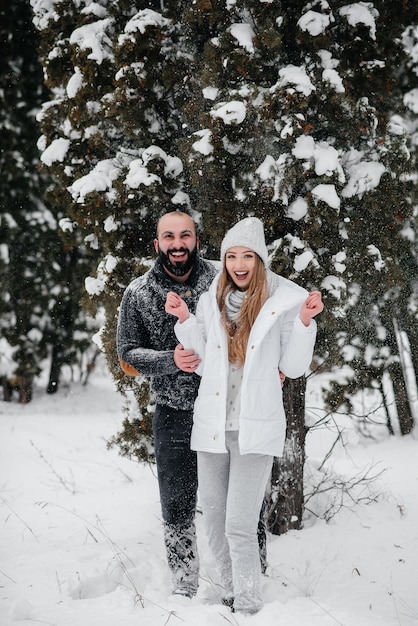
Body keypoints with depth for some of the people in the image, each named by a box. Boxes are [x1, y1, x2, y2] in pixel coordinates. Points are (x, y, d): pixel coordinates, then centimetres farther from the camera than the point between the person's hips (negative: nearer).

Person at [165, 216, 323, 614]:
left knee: (239, 526, -10)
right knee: (214, 521, 10)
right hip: (212, 425, 4)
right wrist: (184, 320, 3)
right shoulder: (211, 301, 7)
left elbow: (293, 368, 1)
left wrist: (304, 322, -11)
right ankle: (231, 595, 26)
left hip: (255, 427, -4)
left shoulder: (282, 302, -3)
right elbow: (202, 364, 12)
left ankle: (249, 608, 4)